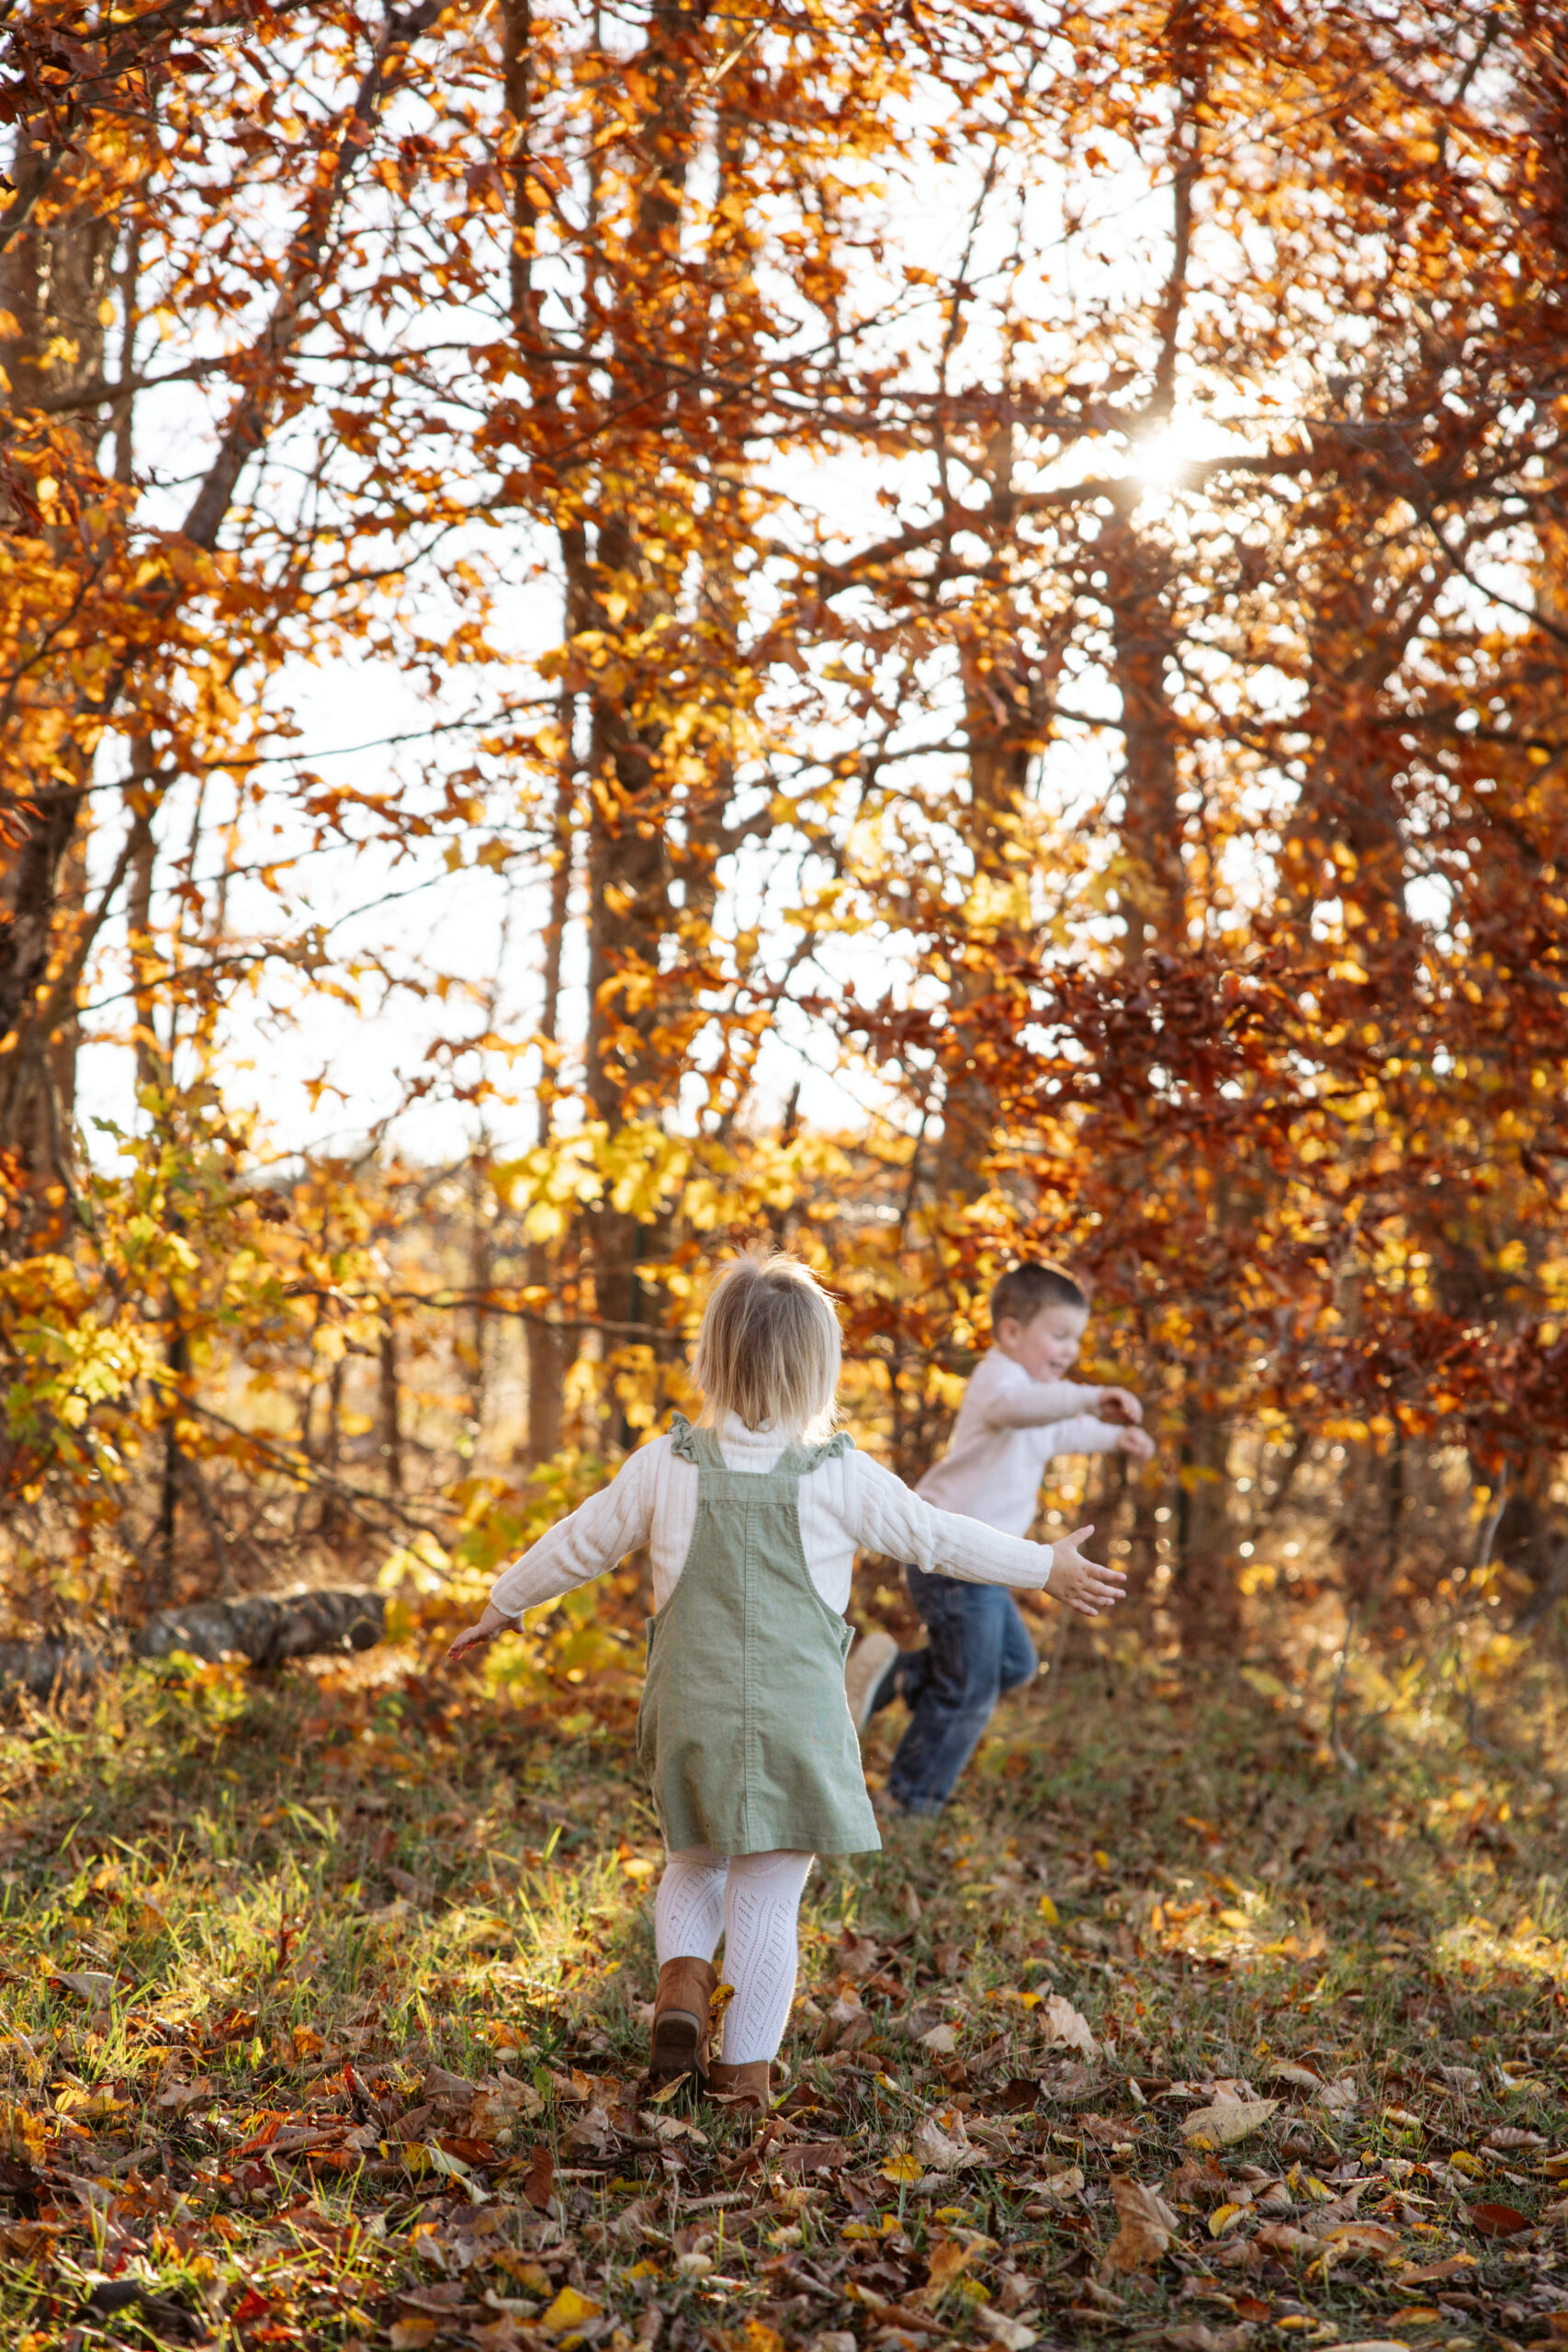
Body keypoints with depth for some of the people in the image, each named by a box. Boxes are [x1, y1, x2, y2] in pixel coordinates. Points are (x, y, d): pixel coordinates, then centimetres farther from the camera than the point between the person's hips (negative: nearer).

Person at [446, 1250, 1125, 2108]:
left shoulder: (664, 1468, -2)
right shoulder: (843, 1479, -6)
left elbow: (578, 1544, 9)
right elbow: (939, 1537, 3)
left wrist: (501, 1605, 26)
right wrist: (1046, 1567, 16)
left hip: (692, 1717, 2)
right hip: (797, 1719, -2)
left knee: (694, 1868, 23)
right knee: (767, 1904, 6)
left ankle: (681, 1978, -1)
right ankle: (742, 2074, 11)